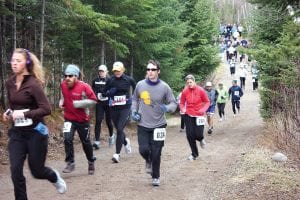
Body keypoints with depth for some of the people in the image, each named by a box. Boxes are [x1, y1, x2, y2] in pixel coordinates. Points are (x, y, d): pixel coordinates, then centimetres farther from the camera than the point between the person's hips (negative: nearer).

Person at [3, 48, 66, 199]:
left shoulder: (33, 84, -17)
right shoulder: (9, 83, 3)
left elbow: (46, 109, -21)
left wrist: (24, 114, -24)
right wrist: (9, 113, 0)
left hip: (35, 131, -5)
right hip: (17, 132, 5)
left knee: (36, 171, 8)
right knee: (15, 171, -6)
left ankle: (55, 177, 42)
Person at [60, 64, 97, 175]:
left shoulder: (84, 87, -18)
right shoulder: (63, 85, -3)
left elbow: (93, 100, -17)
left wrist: (78, 104, -21)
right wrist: (62, 102, 2)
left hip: (83, 120, -3)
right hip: (69, 119, 3)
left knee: (86, 142, 11)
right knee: (67, 139, -19)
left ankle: (91, 162, 34)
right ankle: (70, 163, -7)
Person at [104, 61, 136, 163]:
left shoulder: (128, 80, -3)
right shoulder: (110, 80, 0)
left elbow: (136, 89, 13)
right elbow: (105, 92, 8)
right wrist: (110, 92, -12)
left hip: (125, 108, -3)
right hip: (114, 108, 3)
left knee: (120, 129, -14)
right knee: (118, 129, 16)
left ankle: (117, 154, -9)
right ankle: (126, 141, 49)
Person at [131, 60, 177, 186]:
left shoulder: (164, 87, -8)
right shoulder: (140, 85, -2)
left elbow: (173, 103, -2)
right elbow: (135, 100, 15)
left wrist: (167, 108, -23)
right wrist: (134, 112, 1)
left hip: (158, 125, -1)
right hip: (143, 125, 1)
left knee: (156, 154, 3)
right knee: (144, 150, -8)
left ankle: (155, 177, 25)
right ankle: (148, 161, 29)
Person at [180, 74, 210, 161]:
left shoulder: (200, 90, -9)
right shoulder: (185, 91, -3)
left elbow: (207, 102, -1)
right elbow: (182, 103, 8)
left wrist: (203, 110, -17)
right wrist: (182, 109, -13)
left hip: (199, 115, -2)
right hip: (188, 115, 2)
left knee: (198, 134, -9)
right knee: (190, 135, 0)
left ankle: (201, 139, 32)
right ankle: (194, 154, 17)